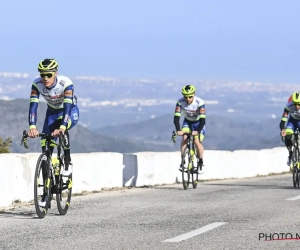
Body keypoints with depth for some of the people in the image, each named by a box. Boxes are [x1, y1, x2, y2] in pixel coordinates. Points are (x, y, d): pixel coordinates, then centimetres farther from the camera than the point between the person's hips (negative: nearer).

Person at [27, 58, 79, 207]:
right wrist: (32, 127, -45)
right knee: (46, 150, -8)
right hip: (52, 112, 4)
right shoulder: (37, 84, -23)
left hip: (71, 112, -4)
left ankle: (68, 163, -19)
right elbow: (33, 106, -30)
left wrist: (62, 127, -55)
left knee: (62, 129, -40)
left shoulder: (65, 83, -33)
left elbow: (67, 107, -41)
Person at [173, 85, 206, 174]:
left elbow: (202, 119, -36)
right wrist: (178, 130, -43)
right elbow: (176, 117, -28)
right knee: (184, 138, -22)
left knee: (197, 142, -18)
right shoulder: (180, 102, -25)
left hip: (198, 123, -2)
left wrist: (198, 131, -49)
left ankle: (200, 163, 4)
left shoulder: (199, 102, -32)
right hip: (187, 122, 2)